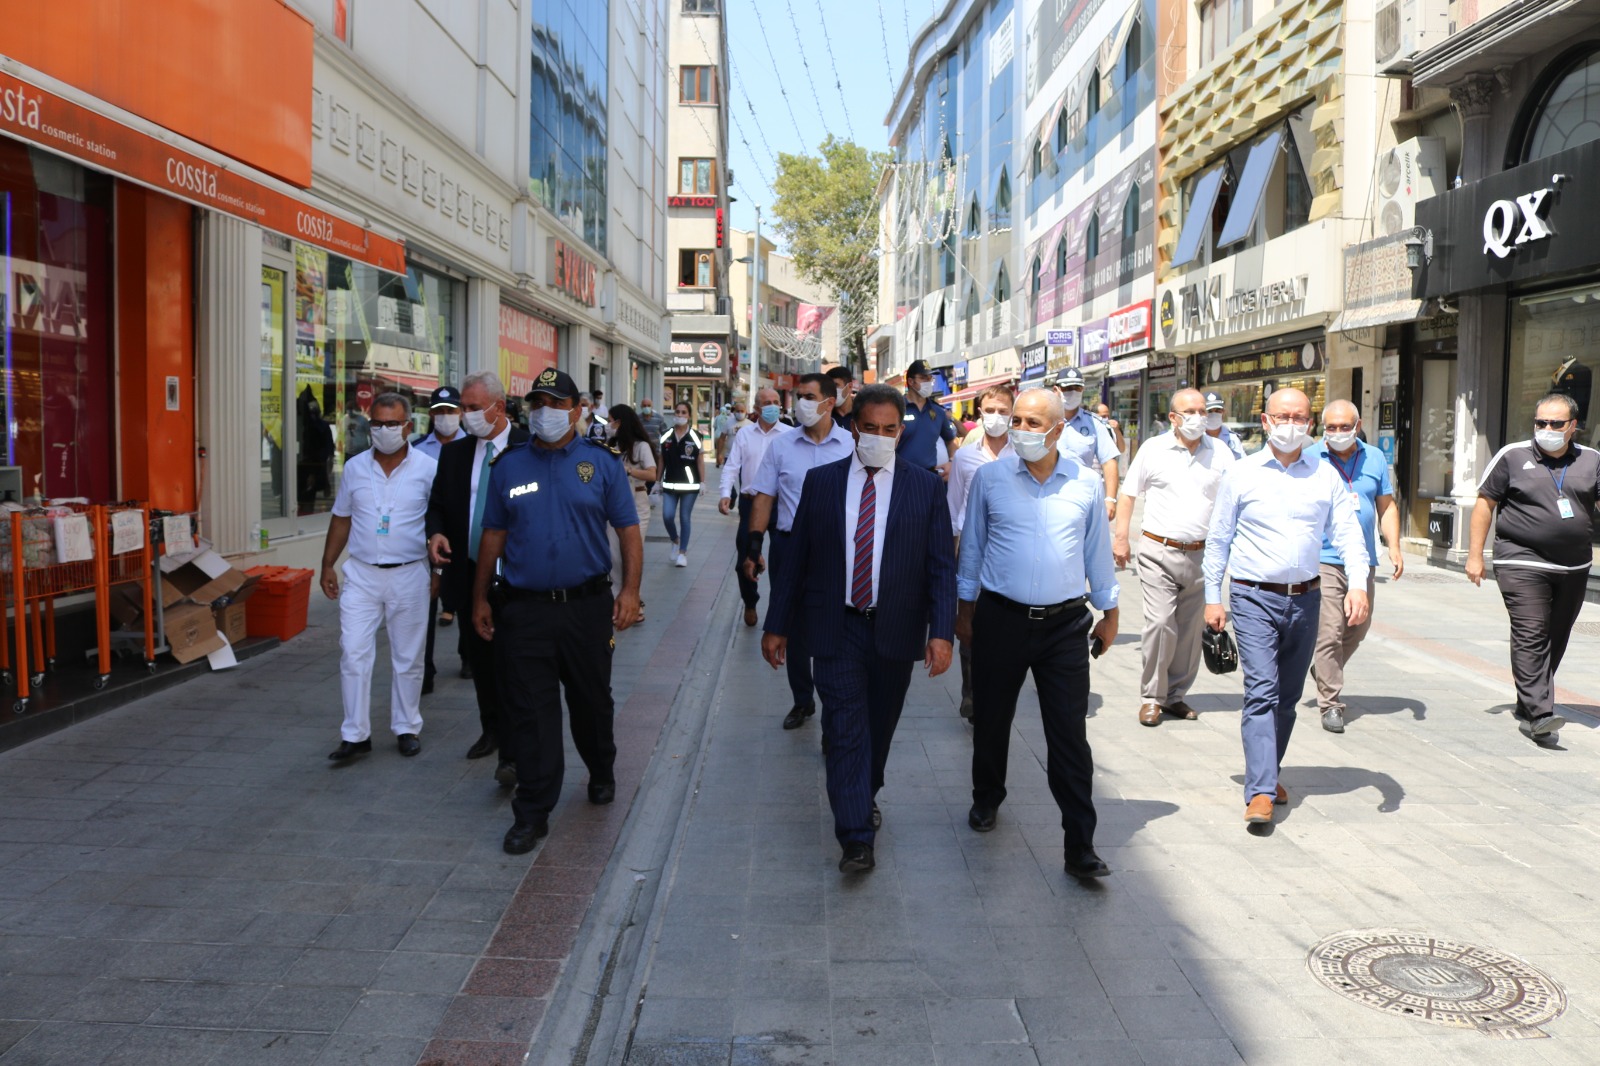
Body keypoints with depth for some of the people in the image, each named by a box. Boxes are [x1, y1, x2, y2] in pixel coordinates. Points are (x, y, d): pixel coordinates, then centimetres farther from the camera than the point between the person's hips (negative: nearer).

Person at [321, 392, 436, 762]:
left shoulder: (427, 468, -4)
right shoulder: (355, 468, 5)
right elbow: (341, 519, 12)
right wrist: (327, 565, 9)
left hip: (409, 575, -2)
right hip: (361, 574, 2)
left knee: (407, 658, 9)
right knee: (353, 654, -2)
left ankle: (407, 728, 22)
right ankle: (355, 734, 6)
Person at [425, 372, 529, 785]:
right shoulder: (454, 452, 8)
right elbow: (437, 504, 13)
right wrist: (436, 533, -8)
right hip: (467, 573, 6)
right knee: (480, 662, 18)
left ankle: (511, 751, 0)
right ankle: (491, 731, 35)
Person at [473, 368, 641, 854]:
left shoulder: (601, 462, 1)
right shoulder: (508, 466, 6)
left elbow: (628, 529, 1)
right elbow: (493, 536, 10)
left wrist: (630, 589, -9)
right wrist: (480, 598, 9)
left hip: (587, 607, 0)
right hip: (523, 609, 1)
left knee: (592, 701, 15)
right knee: (530, 713, 1)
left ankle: (601, 773, 41)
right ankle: (532, 812, 9)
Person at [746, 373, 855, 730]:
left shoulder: (852, 445, -2)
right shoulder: (780, 446, 3)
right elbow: (764, 498, 4)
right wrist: (754, 547, -2)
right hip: (790, 544, 2)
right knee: (793, 626, 11)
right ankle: (802, 700, 28)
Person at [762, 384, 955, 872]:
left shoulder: (926, 487, 0)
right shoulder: (821, 481, 2)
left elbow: (942, 566, -2)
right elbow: (797, 558, 4)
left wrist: (941, 631, -12)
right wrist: (777, 625, 3)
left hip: (896, 631, 1)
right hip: (837, 628, -1)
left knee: (879, 727, 16)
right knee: (846, 730, -5)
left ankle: (866, 796, 41)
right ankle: (856, 839, -2)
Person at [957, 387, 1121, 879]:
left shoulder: (1086, 483, 1)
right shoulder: (990, 478, -1)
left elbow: (1098, 550, 10)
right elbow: (972, 545, 8)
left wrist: (1109, 611, 15)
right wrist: (965, 608, 10)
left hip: (1065, 623, 0)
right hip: (1001, 618, 1)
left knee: (1070, 734, -3)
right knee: (991, 719, 14)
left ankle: (1079, 846, 4)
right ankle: (987, 799, 41)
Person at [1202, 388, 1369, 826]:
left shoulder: (1326, 477, 6)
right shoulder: (1241, 474, 1)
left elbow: (1348, 534, 2)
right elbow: (1218, 539, 5)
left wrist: (1358, 584, -14)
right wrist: (1212, 597, 3)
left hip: (1305, 598, 3)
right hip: (1255, 597, -3)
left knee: (1288, 695, 13)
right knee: (1261, 691, -13)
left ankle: (1268, 772, 29)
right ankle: (1261, 792, -15)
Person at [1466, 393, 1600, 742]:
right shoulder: (1512, 457, 0)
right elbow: (1485, 503, 3)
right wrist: (1474, 554, -1)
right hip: (1522, 563, -4)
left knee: (1555, 641, 11)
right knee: (1530, 637, -13)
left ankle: (1528, 708, 24)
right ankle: (1539, 714, -17)